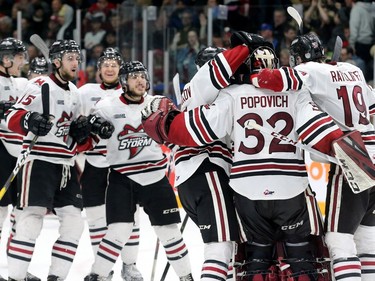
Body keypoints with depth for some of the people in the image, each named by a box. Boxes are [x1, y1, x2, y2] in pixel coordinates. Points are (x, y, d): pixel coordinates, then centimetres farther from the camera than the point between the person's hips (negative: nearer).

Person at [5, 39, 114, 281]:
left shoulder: (73, 92, 18)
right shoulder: (41, 86, -7)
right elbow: (12, 118, -16)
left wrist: (82, 131, 2)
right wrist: (29, 121, -37)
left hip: (66, 165, 8)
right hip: (39, 161, -8)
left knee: (74, 221, 3)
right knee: (32, 219, -16)